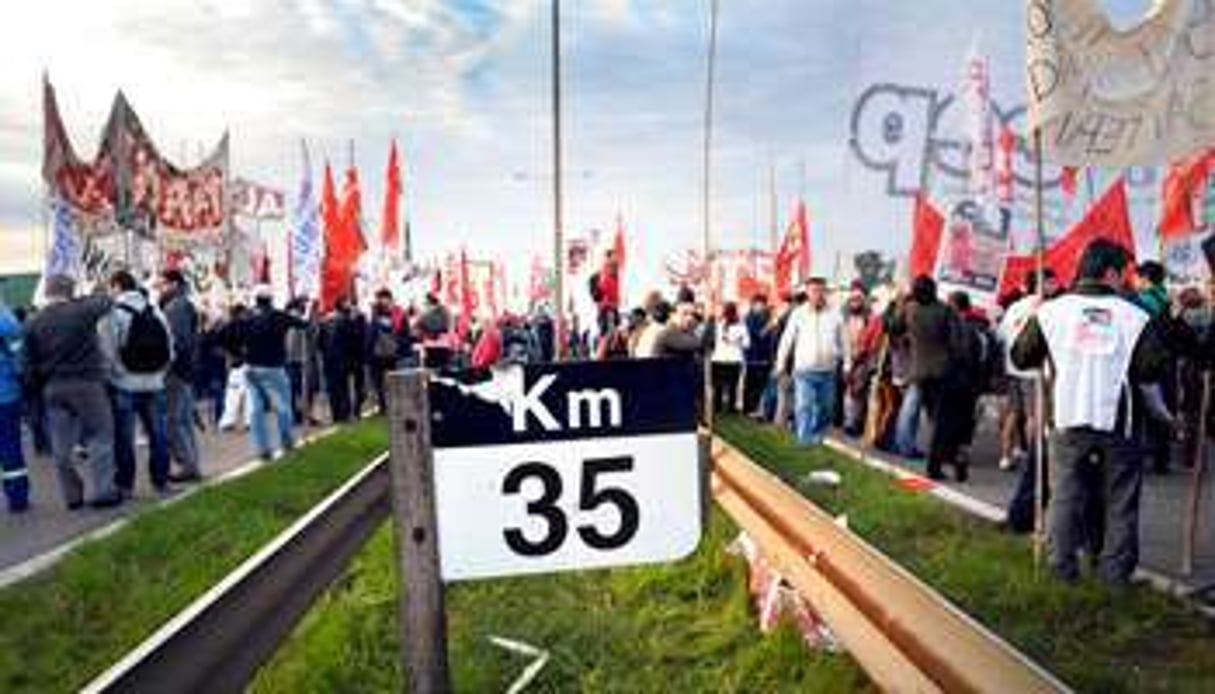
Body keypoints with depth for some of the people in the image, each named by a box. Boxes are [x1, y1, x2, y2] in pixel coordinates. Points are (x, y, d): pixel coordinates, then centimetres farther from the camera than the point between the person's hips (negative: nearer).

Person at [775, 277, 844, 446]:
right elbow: (786, 341, 4)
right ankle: (805, 441, -7)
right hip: (804, 371, -2)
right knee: (803, 407, -10)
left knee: (824, 410, 10)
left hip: (828, 372, 2)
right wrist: (780, 365, 5)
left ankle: (817, 439, 24)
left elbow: (842, 342, 9)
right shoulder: (798, 315, 0)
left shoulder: (835, 315, 3)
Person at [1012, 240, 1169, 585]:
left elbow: (1021, 357, 5)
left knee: (1065, 495, 9)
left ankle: (1062, 566, 12)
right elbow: (1153, 368, -6)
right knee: (1119, 498, 11)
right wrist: (1124, 368, 12)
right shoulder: (1134, 316, -4)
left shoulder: (1051, 311, 0)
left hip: (1068, 420, 1)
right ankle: (1116, 570, 16)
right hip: (1117, 424, -1)